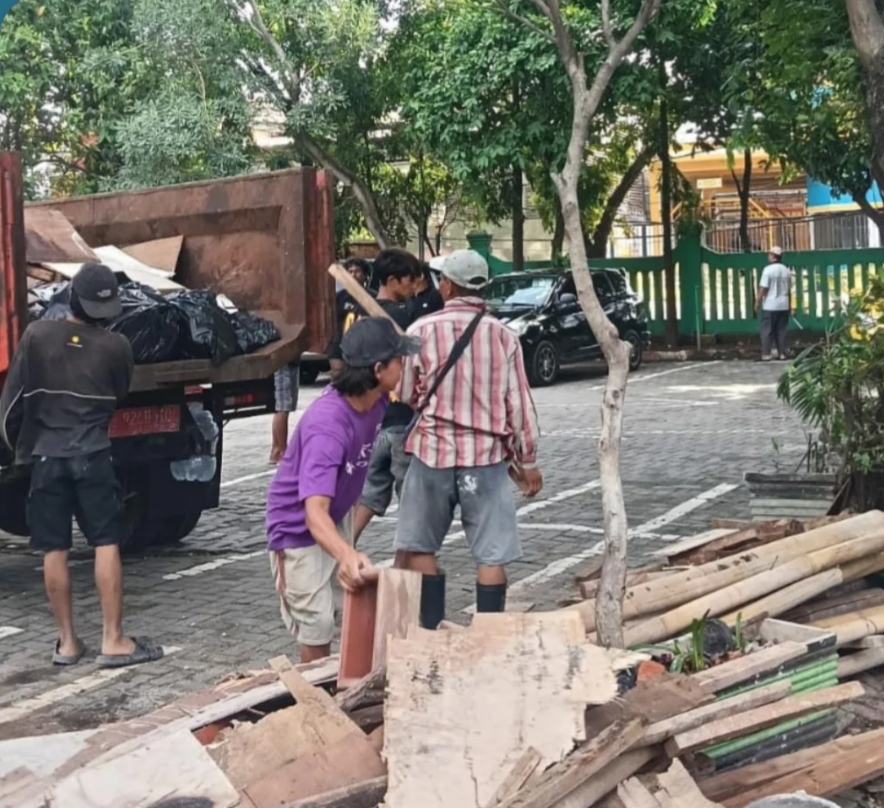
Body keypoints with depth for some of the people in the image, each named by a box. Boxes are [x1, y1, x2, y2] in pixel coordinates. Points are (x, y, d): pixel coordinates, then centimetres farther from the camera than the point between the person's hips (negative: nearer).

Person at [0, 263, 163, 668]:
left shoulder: (37, 335, -3)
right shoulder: (116, 346, -3)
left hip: (46, 456, 1)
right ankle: (113, 640, 1)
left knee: (54, 550, 6)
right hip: (93, 455, -1)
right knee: (106, 545, 1)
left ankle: (67, 642, 13)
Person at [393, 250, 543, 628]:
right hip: (487, 456, 1)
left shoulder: (423, 330, -5)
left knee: (421, 547, 15)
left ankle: (433, 630, 16)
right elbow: (519, 403, 1)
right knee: (491, 555, 5)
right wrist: (529, 460, 10)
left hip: (433, 452, 0)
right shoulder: (503, 335, -2)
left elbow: (405, 394, 3)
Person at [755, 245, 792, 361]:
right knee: (781, 330, 10)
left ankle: (766, 354, -5)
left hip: (770, 305, -6)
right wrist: (790, 305, 19)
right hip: (783, 305, 6)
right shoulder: (786, 270, 8)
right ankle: (782, 353, 9)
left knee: (767, 330, -1)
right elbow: (789, 290, 12)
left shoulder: (768, 269, -12)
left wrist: (758, 301, -4)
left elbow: (763, 288, -14)